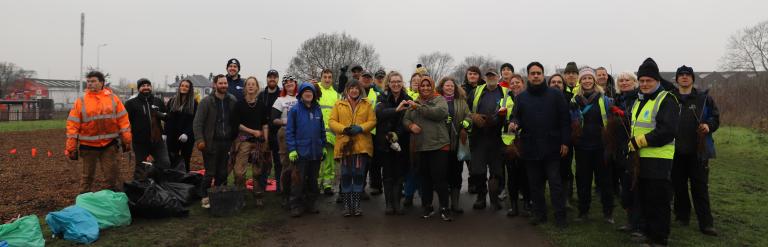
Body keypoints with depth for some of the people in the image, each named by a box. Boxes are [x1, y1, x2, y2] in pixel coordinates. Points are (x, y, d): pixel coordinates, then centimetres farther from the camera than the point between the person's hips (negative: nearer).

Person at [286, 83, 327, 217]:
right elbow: (289, 131, -6)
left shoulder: (317, 110, 9)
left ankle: (310, 204, 24)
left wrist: (323, 146, 11)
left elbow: (322, 129, 14)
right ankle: (296, 206, 9)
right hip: (301, 151, -4)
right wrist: (292, 149, -12)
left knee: (313, 180, 13)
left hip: (316, 152, 5)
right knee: (299, 180, -1)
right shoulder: (295, 110, -4)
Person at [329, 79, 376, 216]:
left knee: (359, 174, 1)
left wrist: (360, 128, -16)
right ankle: (347, 204, 14)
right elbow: (331, 121, 2)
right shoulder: (338, 105, 9)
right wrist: (343, 129, -15)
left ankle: (356, 204, 12)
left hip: (361, 145, 0)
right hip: (344, 144, 0)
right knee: (346, 175, 4)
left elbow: (372, 121, 2)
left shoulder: (367, 104, 9)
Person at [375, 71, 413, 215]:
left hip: (401, 143, 1)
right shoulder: (383, 99, -1)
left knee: (399, 175, 3)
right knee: (388, 175, 4)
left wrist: (397, 134, -17)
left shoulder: (408, 100, 1)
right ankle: (389, 204, 9)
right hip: (385, 142, 0)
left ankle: (396, 203, 9)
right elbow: (379, 113, -22)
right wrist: (396, 110, -39)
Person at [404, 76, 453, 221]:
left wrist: (418, 107, -17)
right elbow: (405, 119, 12)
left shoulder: (440, 100, 2)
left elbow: (440, 112, -18)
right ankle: (427, 207, 22)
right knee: (425, 178, 11)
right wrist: (411, 125, -11)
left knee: (440, 177, -4)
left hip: (439, 145, -4)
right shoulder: (414, 103, 15)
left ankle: (444, 208, 5)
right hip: (421, 146, 4)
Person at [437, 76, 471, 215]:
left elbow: (468, 115, 8)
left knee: (456, 171, 4)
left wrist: (464, 127, -9)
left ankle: (455, 202, 11)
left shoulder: (461, 101, 13)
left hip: (457, 142, 3)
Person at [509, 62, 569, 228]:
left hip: (551, 147, -2)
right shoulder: (521, 98, 10)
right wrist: (514, 123, -14)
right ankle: (539, 213, 20)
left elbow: (564, 119, 2)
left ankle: (560, 216, 6)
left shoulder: (555, 95, 3)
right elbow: (516, 117, 10)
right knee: (535, 183, 9)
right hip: (530, 147, 3)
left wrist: (564, 142, -3)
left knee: (555, 181, -1)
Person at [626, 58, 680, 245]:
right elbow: (632, 126, 25)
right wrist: (632, 143, 6)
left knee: (658, 201, -1)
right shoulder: (638, 101, 16)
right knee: (644, 199, 16)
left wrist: (639, 142, -18)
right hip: (640, 159, 8)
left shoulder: (667, 100, -10)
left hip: (659, 159, -8)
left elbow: (668, 131, -20)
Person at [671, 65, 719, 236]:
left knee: (700, 187, 0)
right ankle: (682, 216, 24)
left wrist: (708, 125, -13)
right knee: (679, 185, 10)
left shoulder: (704, 98, 5)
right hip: (676, 151, 1)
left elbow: (715, 117, 8)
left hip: (698, 150, -1)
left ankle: (706, 223, 4)